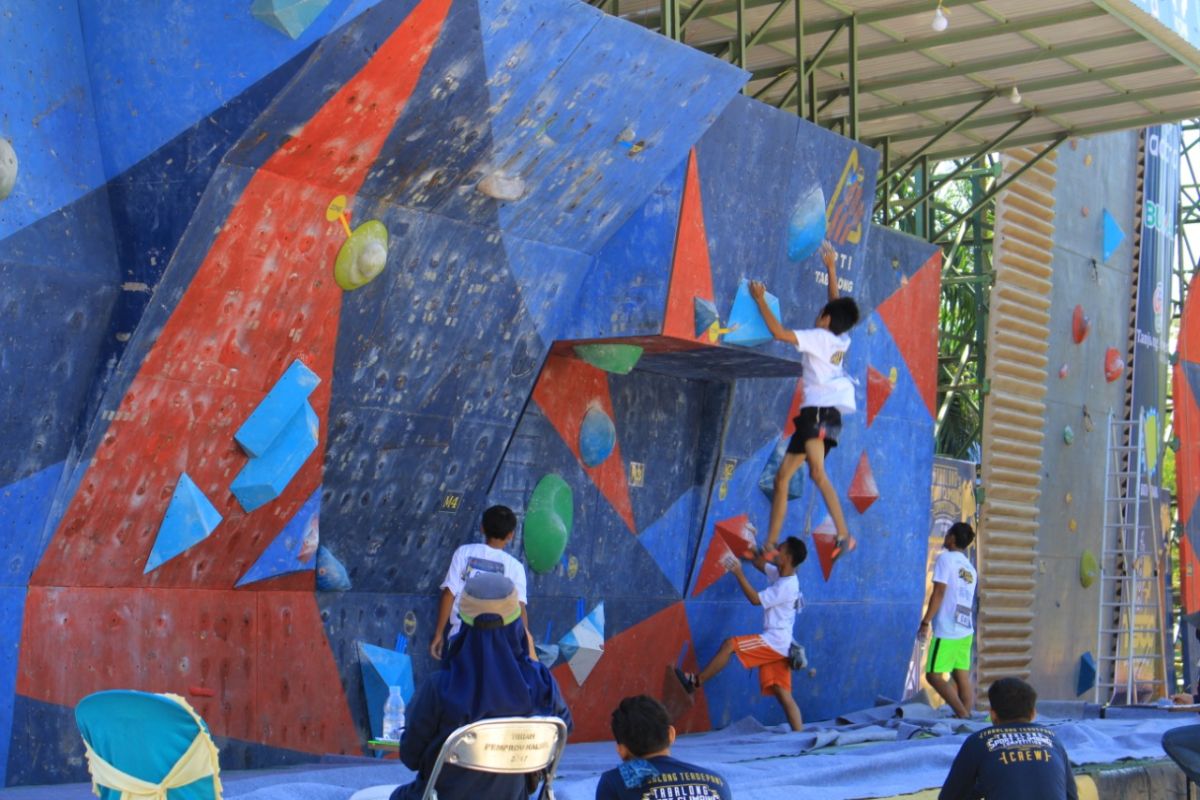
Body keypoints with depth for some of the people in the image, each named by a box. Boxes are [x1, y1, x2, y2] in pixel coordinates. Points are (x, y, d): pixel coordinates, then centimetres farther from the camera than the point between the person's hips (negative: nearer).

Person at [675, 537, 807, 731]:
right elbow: (760, 563, 27)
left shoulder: (786, 586, -16)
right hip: (779, 645, 10)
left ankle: (696, 681, -7)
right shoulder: (780, 574, 12)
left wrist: (739, 574, -15)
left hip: (775, 643, -10)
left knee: (730, 645, -14)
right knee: (783, 695, 5)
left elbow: (755, 599, -16)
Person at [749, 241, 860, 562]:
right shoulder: (841, 340, 15)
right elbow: (837, 305, 31)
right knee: (783, 475, 7)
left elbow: (779, 332, -14)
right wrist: (831, 268, 35)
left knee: (817, 473, -26)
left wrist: (760, 300, -4)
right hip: (814, 415, 9)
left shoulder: (820, 337, -6)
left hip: (821, 412, -9)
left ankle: (844, 536, -34)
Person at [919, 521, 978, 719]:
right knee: (962, 677, 7)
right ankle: (966, 716, 3)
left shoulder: (945, 559, -7)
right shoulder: (970, 568, 16)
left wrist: (925, 622, -13)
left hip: (947, 630, -8)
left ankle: (963, 715, -13)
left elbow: (939, 593, -14)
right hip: (966, 630, 8)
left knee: (933, 675, -6)